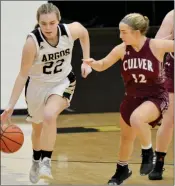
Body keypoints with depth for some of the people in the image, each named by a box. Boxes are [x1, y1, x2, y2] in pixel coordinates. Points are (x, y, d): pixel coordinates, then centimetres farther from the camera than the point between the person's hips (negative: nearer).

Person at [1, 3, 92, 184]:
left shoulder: (71, 30, -24)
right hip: (37, 85, 0)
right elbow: (23, 75, -25)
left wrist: (86, 61, -1)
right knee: (38, 127, 19)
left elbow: (84, 33, 3)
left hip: (63, 82, 0)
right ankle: (36, 161, 49)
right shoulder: (32, 41, -31)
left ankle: (47, 162, -18)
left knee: (49, 115, -30)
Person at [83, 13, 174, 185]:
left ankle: (148, 152, -7)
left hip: (156, 98, -5)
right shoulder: (121, 49, -10)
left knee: (136, 119, -36)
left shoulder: (156, 46, -21)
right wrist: (92, 63, -20)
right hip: (132, 98, 5)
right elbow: (102, 65, 2)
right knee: (126, 136, 21)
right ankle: (122, 170, 48)